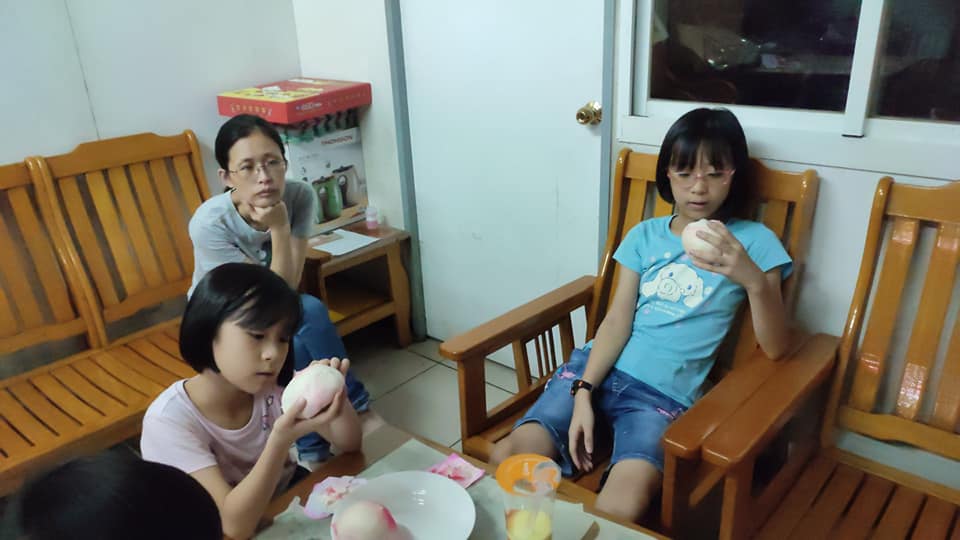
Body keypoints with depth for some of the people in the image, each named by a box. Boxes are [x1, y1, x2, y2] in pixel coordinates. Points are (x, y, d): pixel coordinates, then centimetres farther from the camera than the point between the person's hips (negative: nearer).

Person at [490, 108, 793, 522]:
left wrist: (754, 280, -25)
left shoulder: (753, 242, 2)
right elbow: (617, 320, 4)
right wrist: (583, 393, -8)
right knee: (506, 461, -19)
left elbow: (775, 348, -5)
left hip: (664, 394, -3)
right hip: (599, 369, 3)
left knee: (619, 510, -30)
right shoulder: (644, 235, 11)